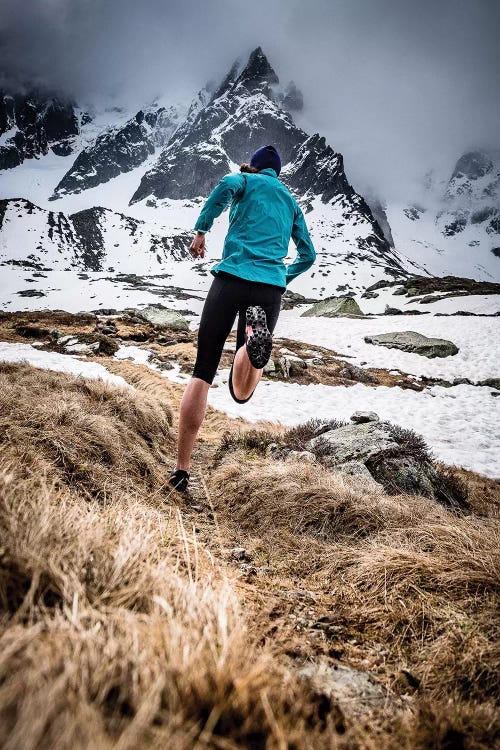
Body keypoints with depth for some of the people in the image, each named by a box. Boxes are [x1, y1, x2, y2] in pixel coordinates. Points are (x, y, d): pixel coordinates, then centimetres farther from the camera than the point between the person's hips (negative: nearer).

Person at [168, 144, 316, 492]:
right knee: (241, 393, 2)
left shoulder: (247, 181, 16)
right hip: (271, 290, 3)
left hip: (232, 278, -3)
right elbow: (308, 255, 29)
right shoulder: (292, 201, 29)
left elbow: (227, 185, -9)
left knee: (202, 372, 2)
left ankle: (182, 470, -3)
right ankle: (256, 334, -33)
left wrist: (201, 230, -2)